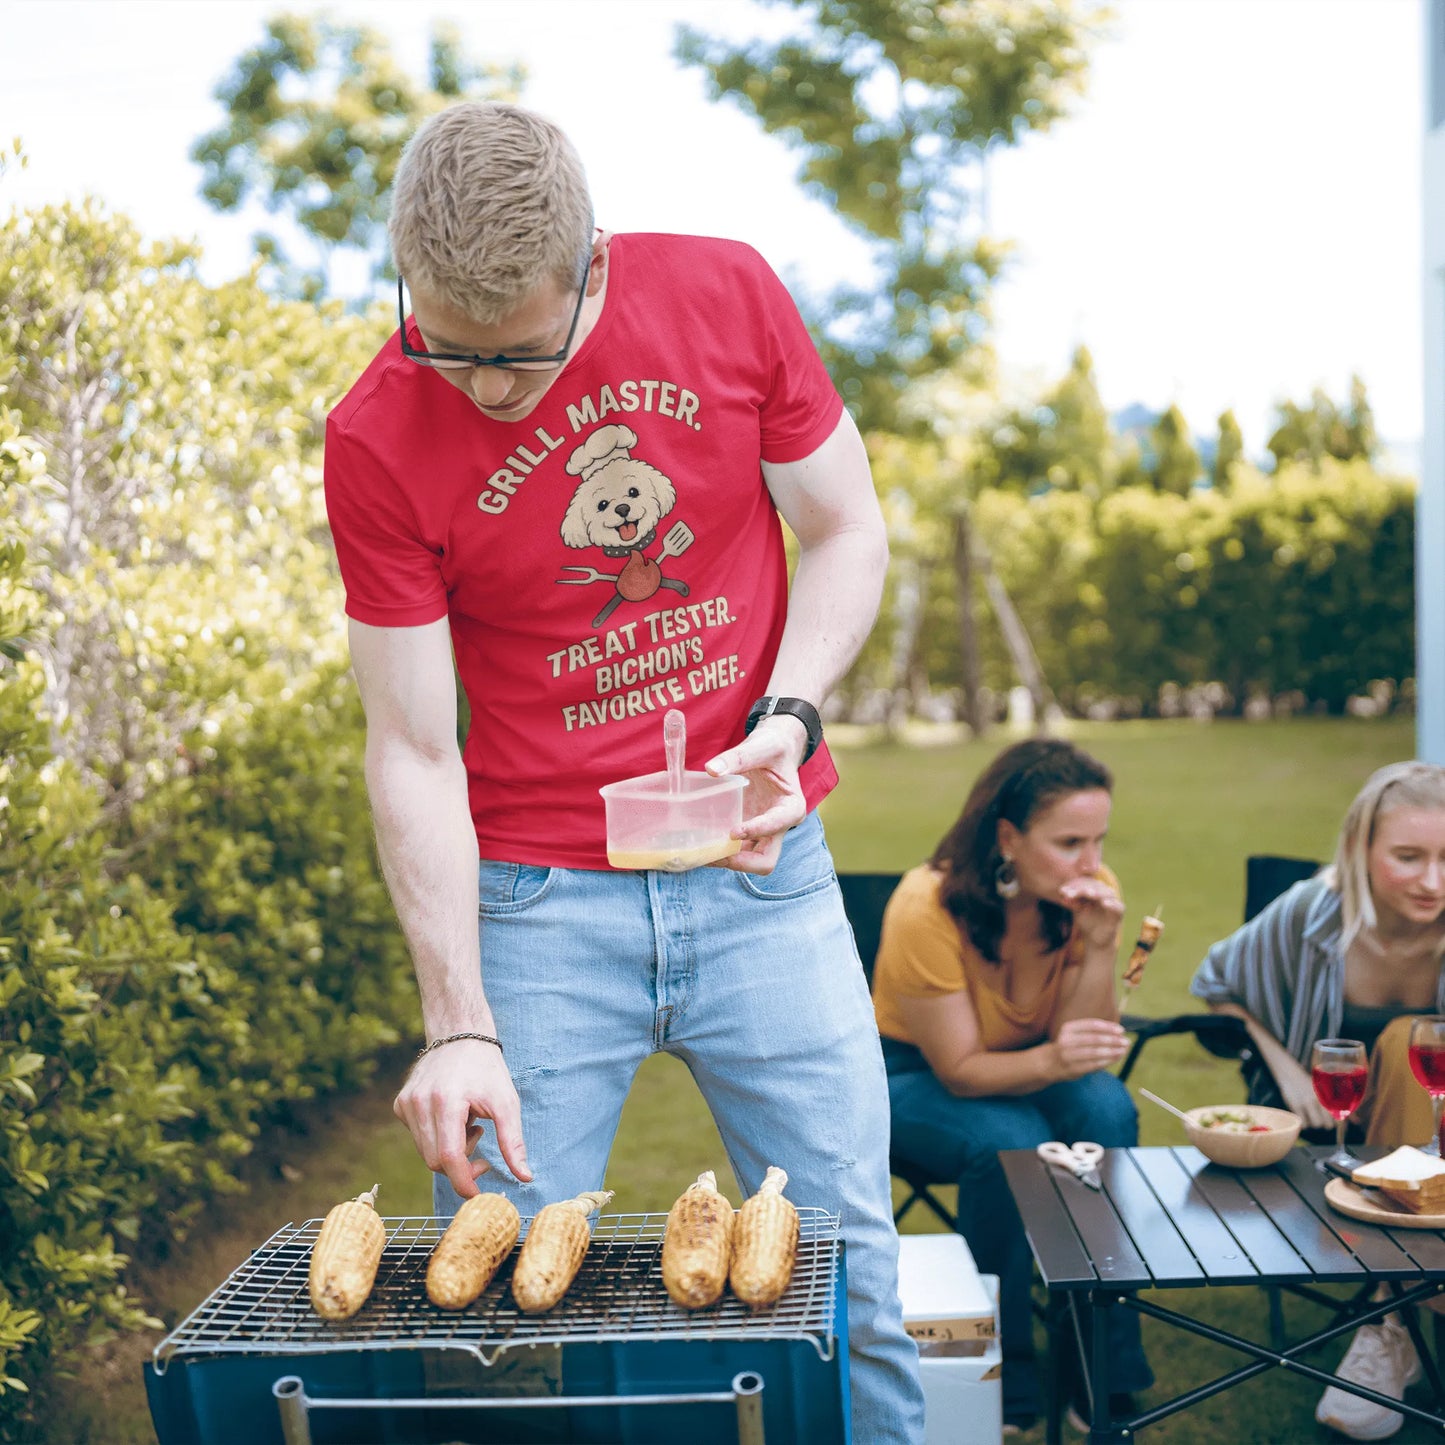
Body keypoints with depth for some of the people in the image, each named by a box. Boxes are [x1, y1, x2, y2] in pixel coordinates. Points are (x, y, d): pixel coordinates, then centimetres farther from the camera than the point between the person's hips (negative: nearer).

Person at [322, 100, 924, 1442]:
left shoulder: (726, 293, -7)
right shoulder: (376, 441, -12)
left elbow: (845, 530, 4)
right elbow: (412, 754, -10)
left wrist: (786, 715, -14)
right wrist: (459, 1026, -15)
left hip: (761, 870, 2)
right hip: (538, 894, -1)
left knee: (846, 1266, 7)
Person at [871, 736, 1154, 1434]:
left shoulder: (1088, 892, -16)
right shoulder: (928, 906, -29)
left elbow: (1079, 1045, -15)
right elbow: (961, 1071, -24)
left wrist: (1099, 948, -31)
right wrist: (1052, 1061, -44)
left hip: (1030, 1066, 4)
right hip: (917, 1077, -4)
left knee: (1109, 1111, -28)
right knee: (1010, 1143, -34)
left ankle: (1105, 1368, -17)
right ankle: (1004, 1382, -14)